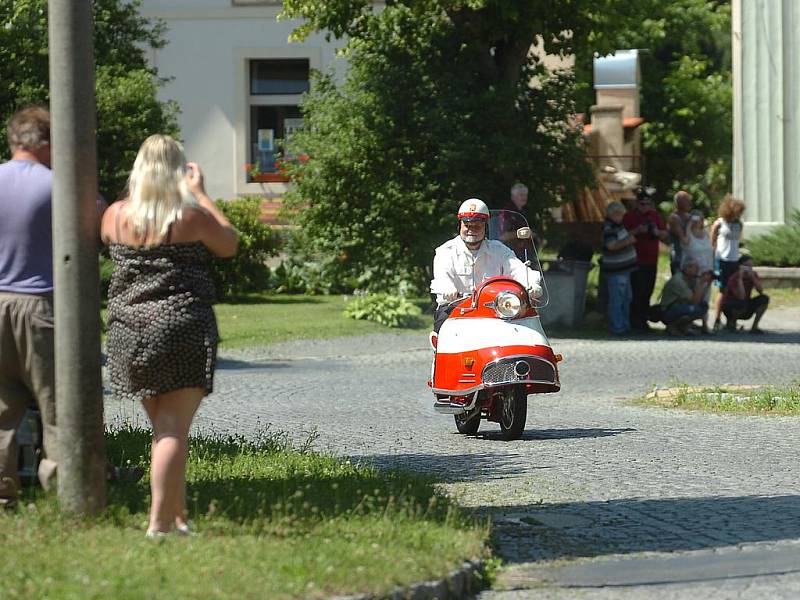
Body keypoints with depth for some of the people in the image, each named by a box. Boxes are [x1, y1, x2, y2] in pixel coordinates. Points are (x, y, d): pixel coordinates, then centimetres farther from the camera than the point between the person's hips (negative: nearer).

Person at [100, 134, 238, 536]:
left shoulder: (115, 215, 0)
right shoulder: (192, 216, -10)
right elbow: (229, 244, 7)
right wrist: (200, 194, 10)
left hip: (130, 331, 5)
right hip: (183, 329, -5)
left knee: (162, 428, 17)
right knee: (174, 431, -3)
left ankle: (178, 516, 24)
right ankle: (158, 524, -8)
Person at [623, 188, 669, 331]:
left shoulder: (654, 215, 12)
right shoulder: (629, 216, -2)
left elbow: (665, 235, 15)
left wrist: (657, 232, -7)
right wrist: (637, 231, -22)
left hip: (651, 261, 5)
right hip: (636, 261, -5)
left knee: (647, 293, 6)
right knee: (637, 293, -10)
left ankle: (643, 320, 12)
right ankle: (635, 321, -5)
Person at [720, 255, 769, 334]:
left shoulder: (753, 275, -4)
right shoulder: (734, 278, -22)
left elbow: (761, 291, -16)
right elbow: (741, 297, -35)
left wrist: (752, 277, -25)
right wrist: (740, 277, -34)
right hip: (730, 307, -6)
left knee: (764, 299, -14)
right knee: (742, 304, -38)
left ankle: (754, 327, -9)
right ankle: (730, 322, -6)